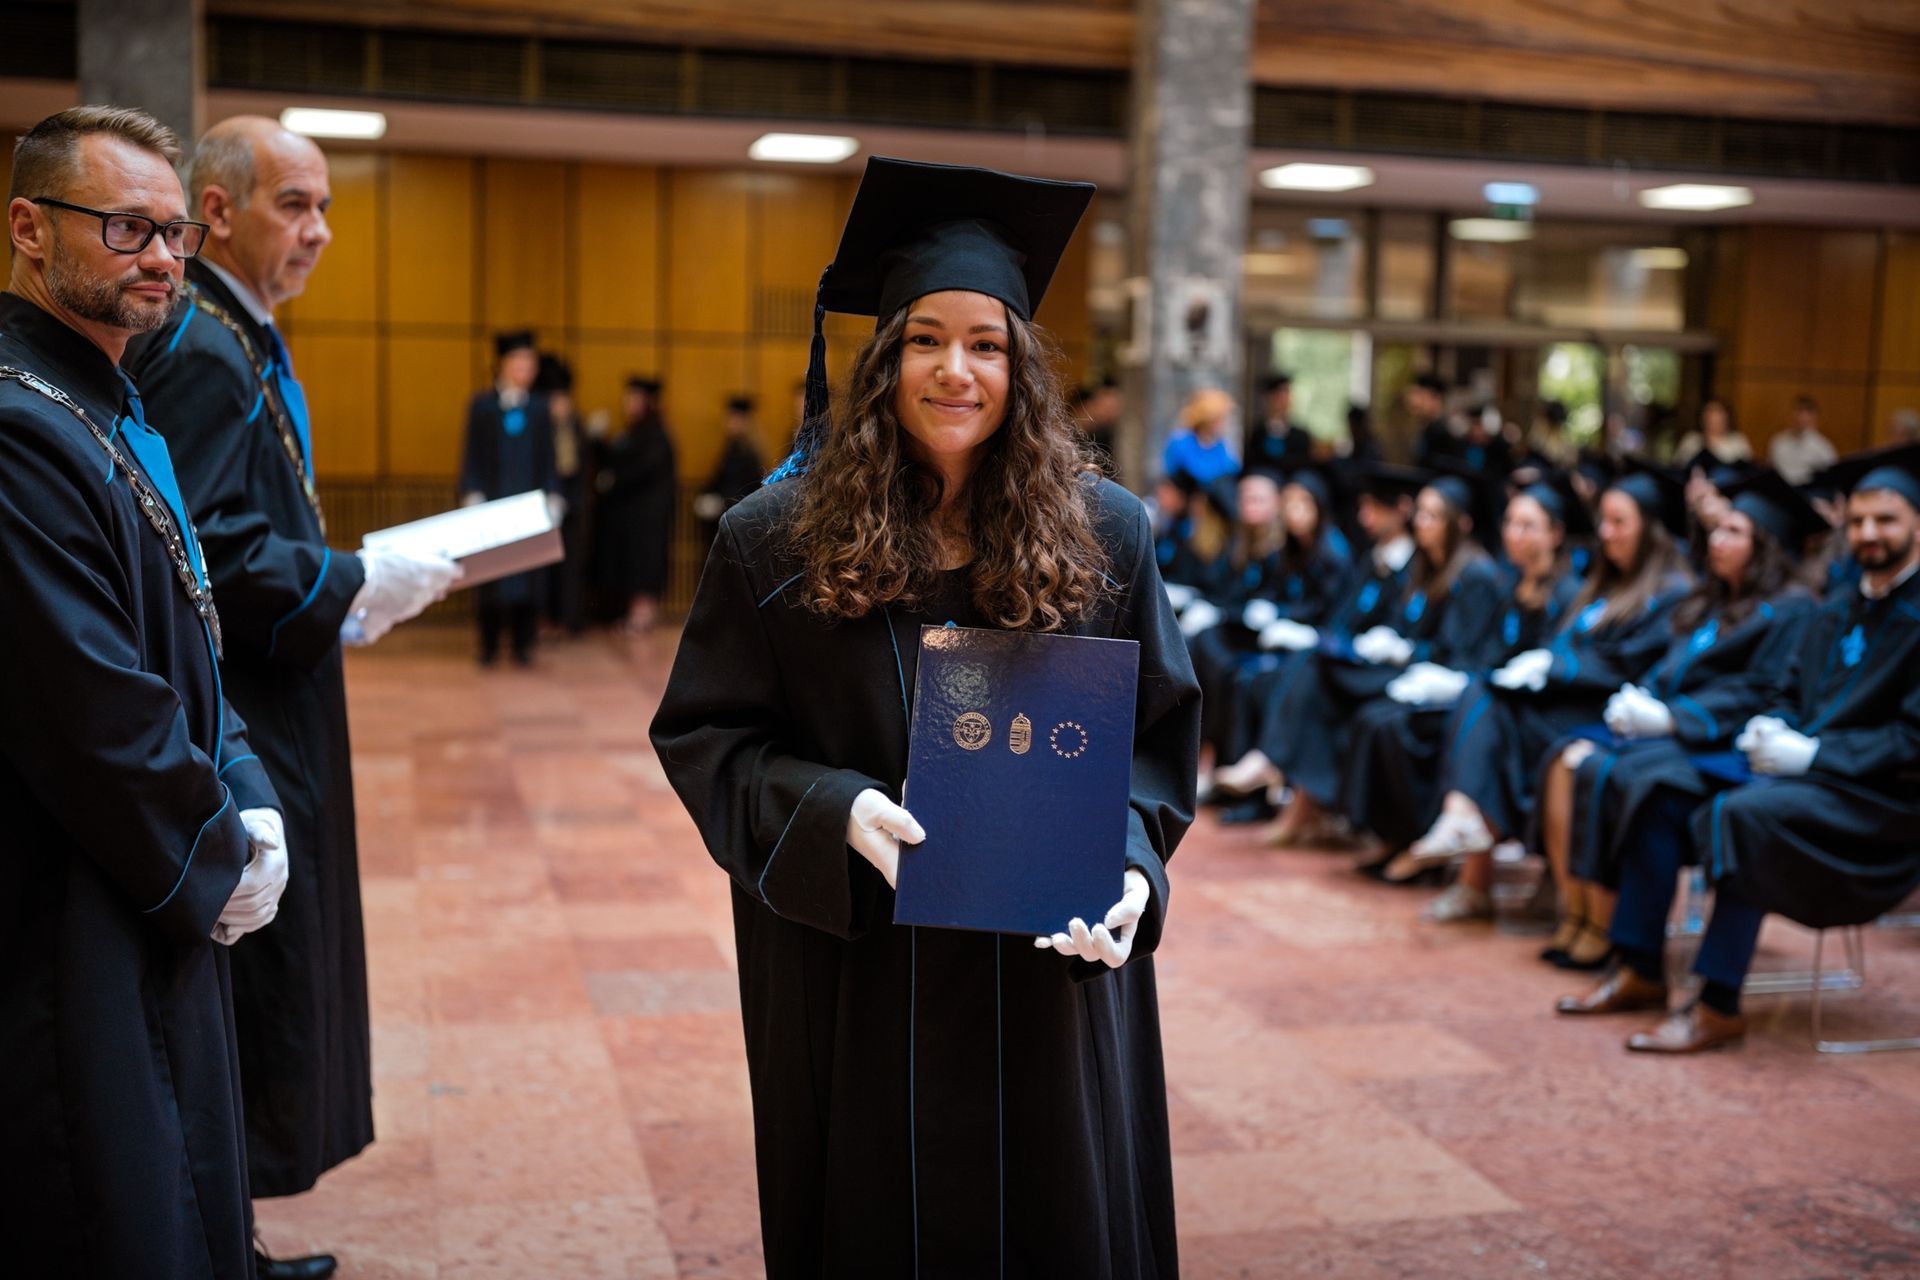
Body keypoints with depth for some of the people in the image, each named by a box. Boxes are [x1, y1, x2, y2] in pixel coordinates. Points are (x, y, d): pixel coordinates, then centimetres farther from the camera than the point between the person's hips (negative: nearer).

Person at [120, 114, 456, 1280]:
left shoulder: (239, 340, 15)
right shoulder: (204, 350, -17)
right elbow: (205, 551, -25)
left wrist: (346, 587, 9)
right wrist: (354, 585, -17)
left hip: (261, 714, 10)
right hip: (237, 735, -10)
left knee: (264, 983, 17)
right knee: (251, 983, 0)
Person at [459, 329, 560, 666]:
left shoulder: (539, 407, 9)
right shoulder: (482, 404, 3)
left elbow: (548, 458, 9)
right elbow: (472, 454, 1)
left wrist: (551, 498, 1)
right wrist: (473, 497, -7)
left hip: (529, 500, 2)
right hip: (493, 499, -2)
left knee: (528, 572, 1)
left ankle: (523, 644, 9)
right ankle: (489, 646, 9)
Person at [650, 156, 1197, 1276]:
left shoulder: (1102, 534, -1)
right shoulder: (780, 539, -4)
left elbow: (1161, 733, 4)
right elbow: (706, 735, -1)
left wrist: (1127, 863, -14)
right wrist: (832, 812, -19)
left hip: (1046, 970, 1)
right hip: (854, 971, 0)